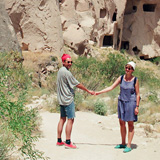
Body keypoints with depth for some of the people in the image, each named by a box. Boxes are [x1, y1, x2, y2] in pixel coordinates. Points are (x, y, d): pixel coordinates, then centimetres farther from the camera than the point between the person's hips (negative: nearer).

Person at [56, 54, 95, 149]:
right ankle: (68, 142, -7)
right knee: (70, 119, -7)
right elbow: (77, 84, -11)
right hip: (68, 99, -10)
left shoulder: (60, 71, 13)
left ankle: (59, 141, 16)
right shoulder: (66, 72, -16)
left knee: (62, 119, 13)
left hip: (62, 99, 10)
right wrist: (88, 91, -2)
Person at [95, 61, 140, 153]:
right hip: (121, 102, 5)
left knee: (130, 124, 0)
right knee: (122, 123, 10)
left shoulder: (135, 80, -7)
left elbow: (137, 94, -5)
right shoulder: (121, 78, 2)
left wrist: (137, 107, -9)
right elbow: (111, 87, 3)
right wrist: (99, 92, -2)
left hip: (131, 103, -5)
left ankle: (129, 145, 6)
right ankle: (123, 143, 22)